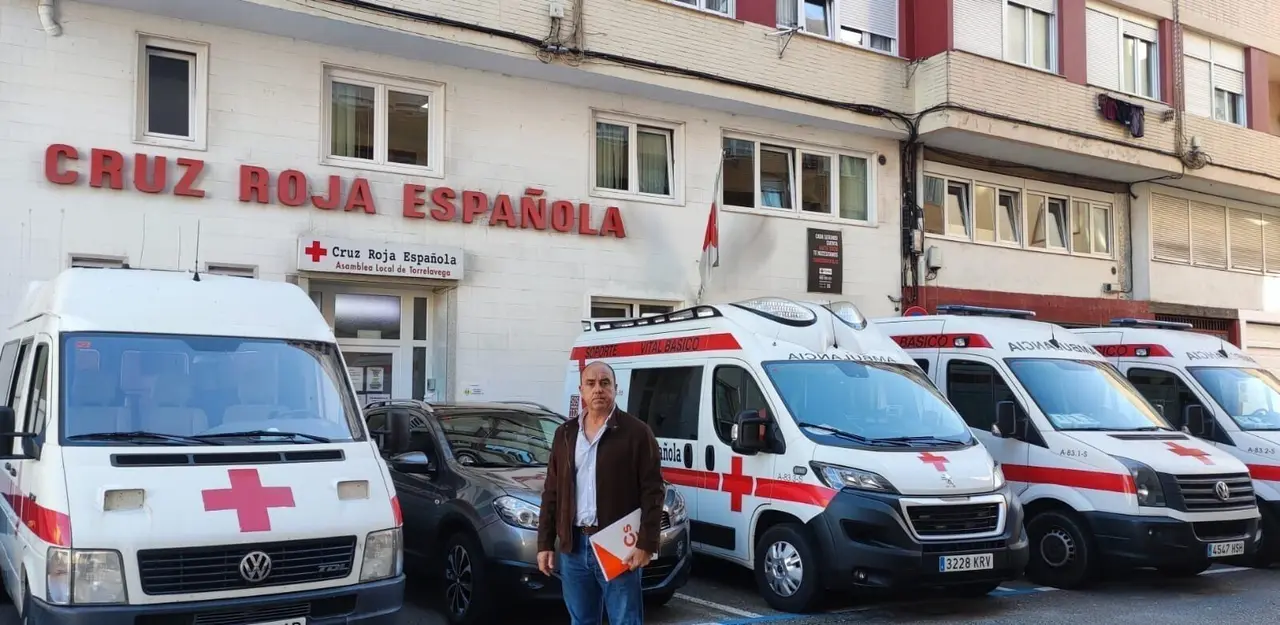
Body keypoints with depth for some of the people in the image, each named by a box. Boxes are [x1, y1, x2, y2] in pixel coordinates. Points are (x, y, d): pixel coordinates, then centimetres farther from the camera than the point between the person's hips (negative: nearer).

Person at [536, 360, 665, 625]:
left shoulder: (636, 432, -4)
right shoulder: (565, 434, 11)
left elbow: (653, 492, -7)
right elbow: (551, 493, 13)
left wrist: (646, 544, -14)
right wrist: (545, 543, 8)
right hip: (573, 546, 5)